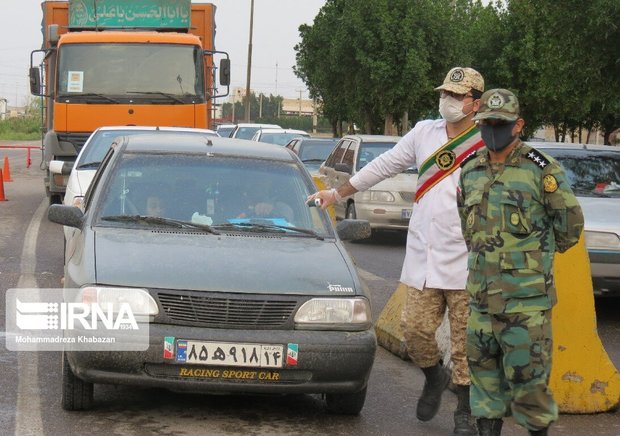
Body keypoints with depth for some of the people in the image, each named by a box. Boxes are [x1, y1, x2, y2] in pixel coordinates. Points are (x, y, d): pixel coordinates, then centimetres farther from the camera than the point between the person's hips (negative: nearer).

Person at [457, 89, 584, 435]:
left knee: (527, 370, -4)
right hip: (481, 291, 6)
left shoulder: (541, 169, -7)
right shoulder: (470, 171, 9)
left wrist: (540, 252, 9)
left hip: (527, 294, -6)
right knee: (483, 368, 11)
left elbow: (571, 221, 0)